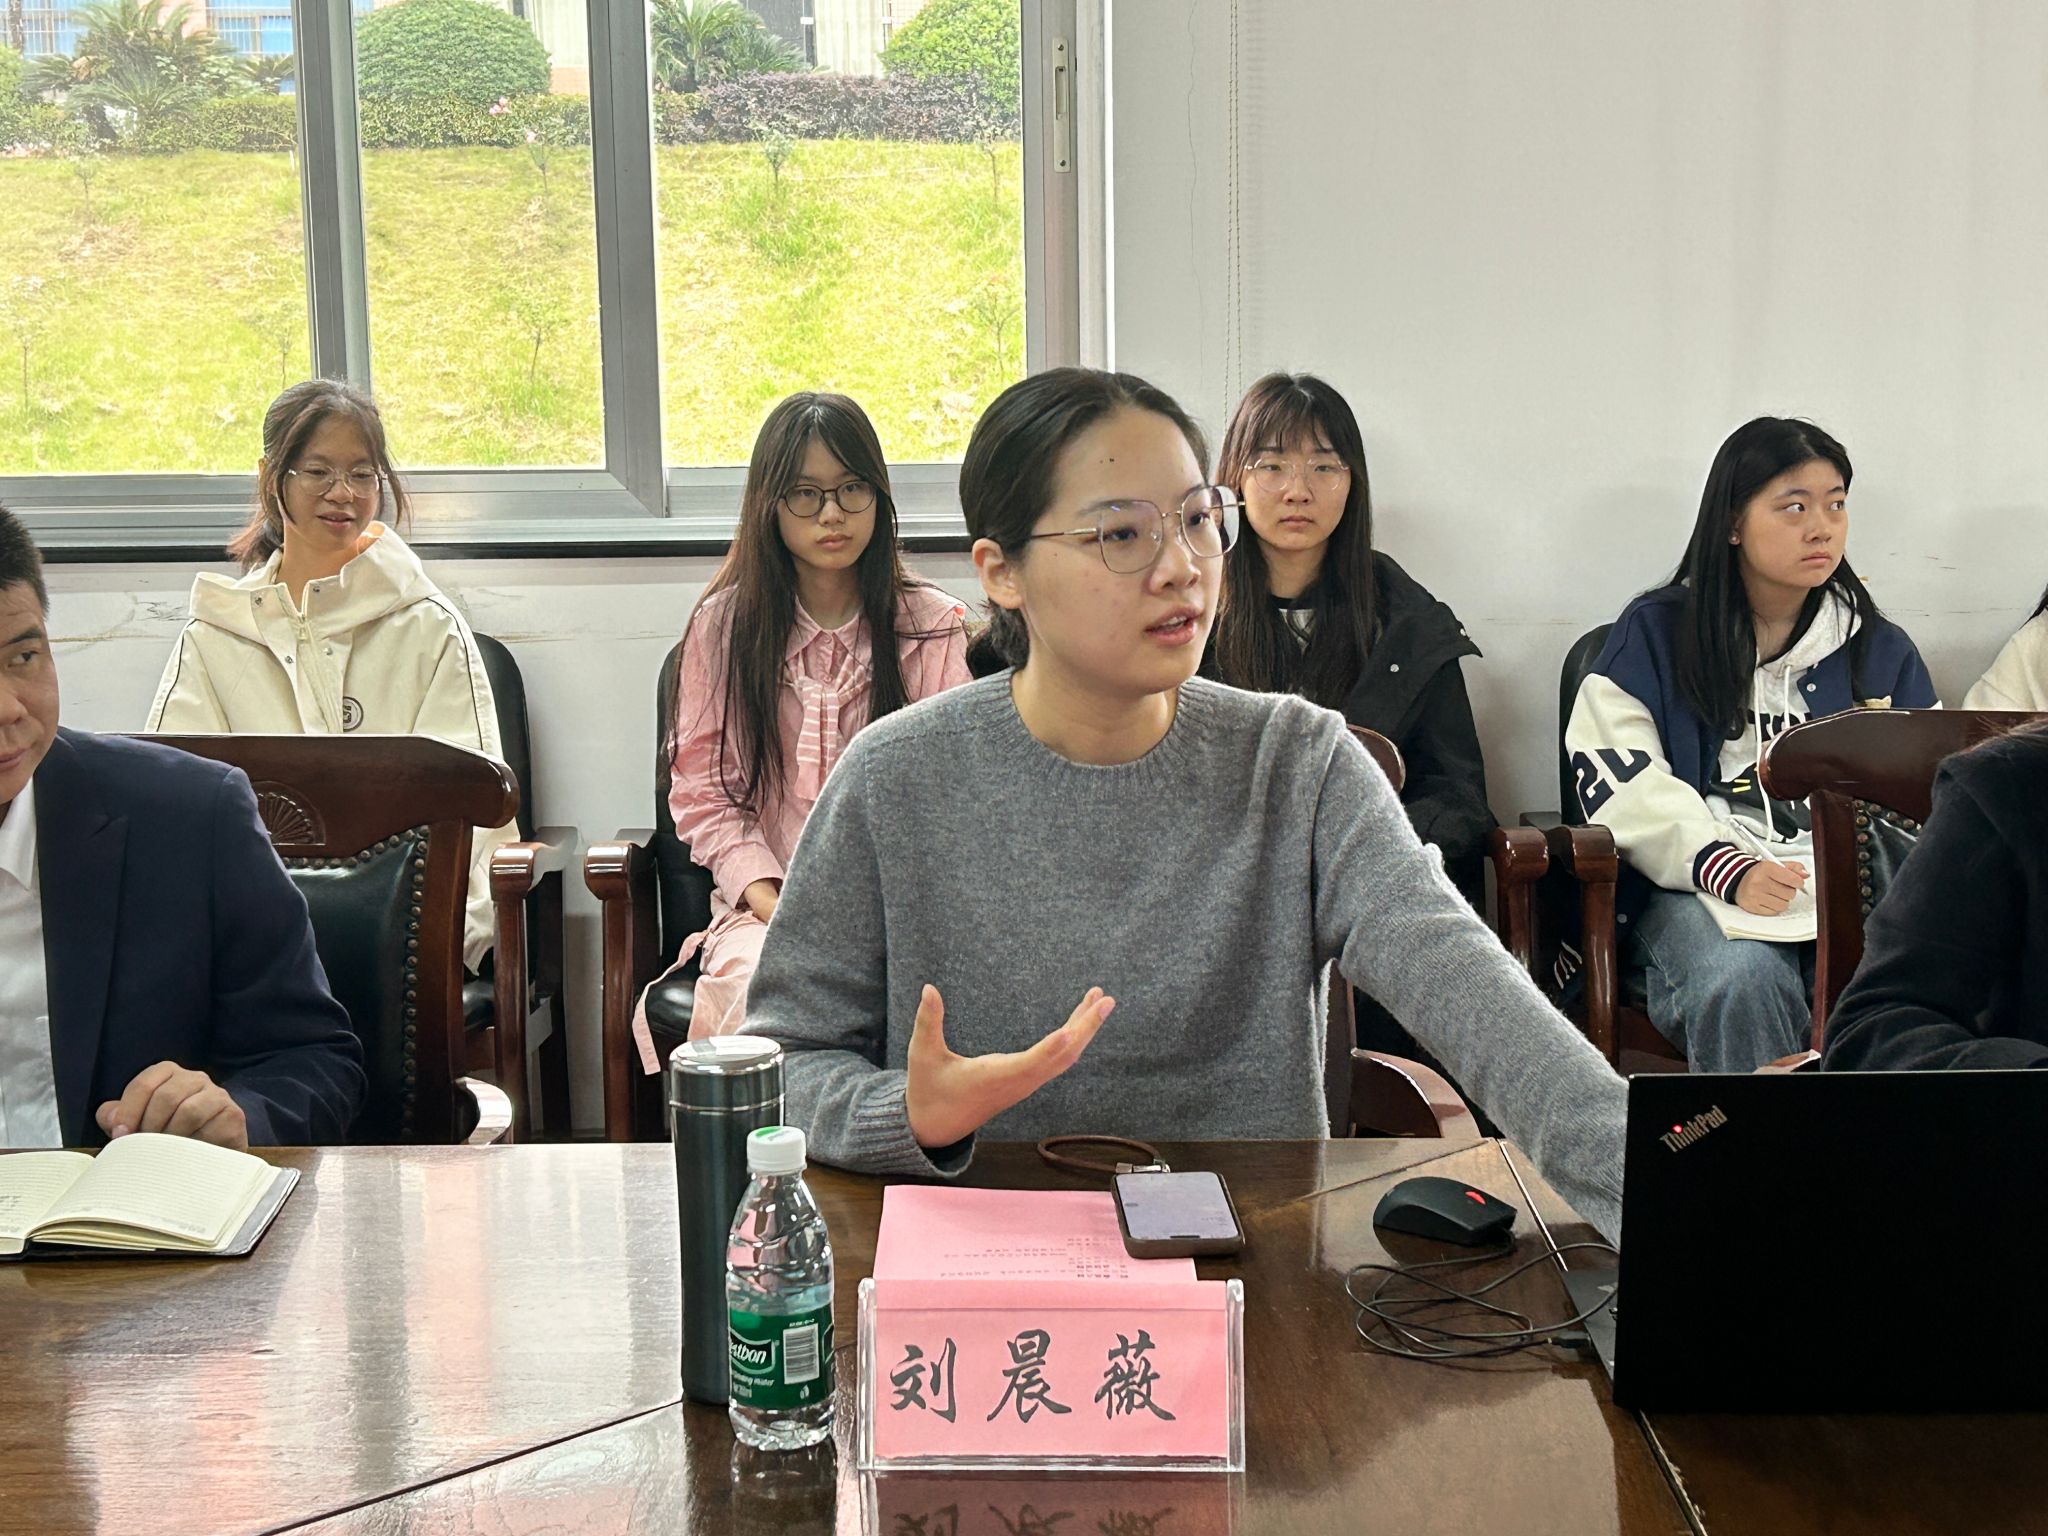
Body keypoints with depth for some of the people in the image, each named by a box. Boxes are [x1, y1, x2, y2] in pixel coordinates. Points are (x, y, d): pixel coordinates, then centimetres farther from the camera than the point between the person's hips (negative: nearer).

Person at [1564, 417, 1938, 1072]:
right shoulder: (1656, 632, 11)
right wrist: (1727, 870, -15)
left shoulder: (1881, 649, 21)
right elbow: (1620, 779, -1)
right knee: (1741, 983, -35)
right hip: (1697, 888, -2)